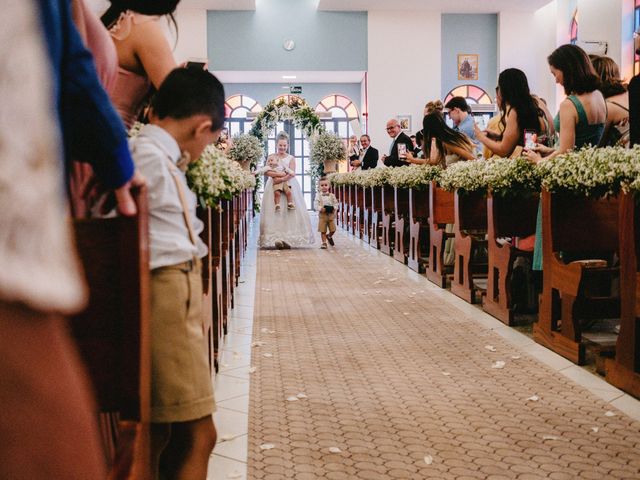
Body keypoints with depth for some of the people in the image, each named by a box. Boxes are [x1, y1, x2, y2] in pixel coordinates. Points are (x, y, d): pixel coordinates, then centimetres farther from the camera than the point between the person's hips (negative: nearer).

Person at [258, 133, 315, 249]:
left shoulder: (291, 158, 7)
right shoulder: (271, 156, 9)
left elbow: (292, 174, -6)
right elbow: (267, 172, -4)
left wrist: (280, 179, -19)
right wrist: (280, 174, -14)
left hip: (289, 186, 0)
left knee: (289, 211, -7)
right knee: (274, 211, -7)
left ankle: (288, 238, -6)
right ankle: (276, 238, -8)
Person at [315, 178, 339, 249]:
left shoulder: (332, 196, 2)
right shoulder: (319, 196, -3)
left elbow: (336, 203, 6)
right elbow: (316, 205, -6)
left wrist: (334, 208, -13)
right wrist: (321, 209, -23)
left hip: (331, 215, 2)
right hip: (322, 215, -2)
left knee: (333, 230, 5)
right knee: (323, 230, 0)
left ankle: (329, 236, 37)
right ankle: (324, 242, 11)